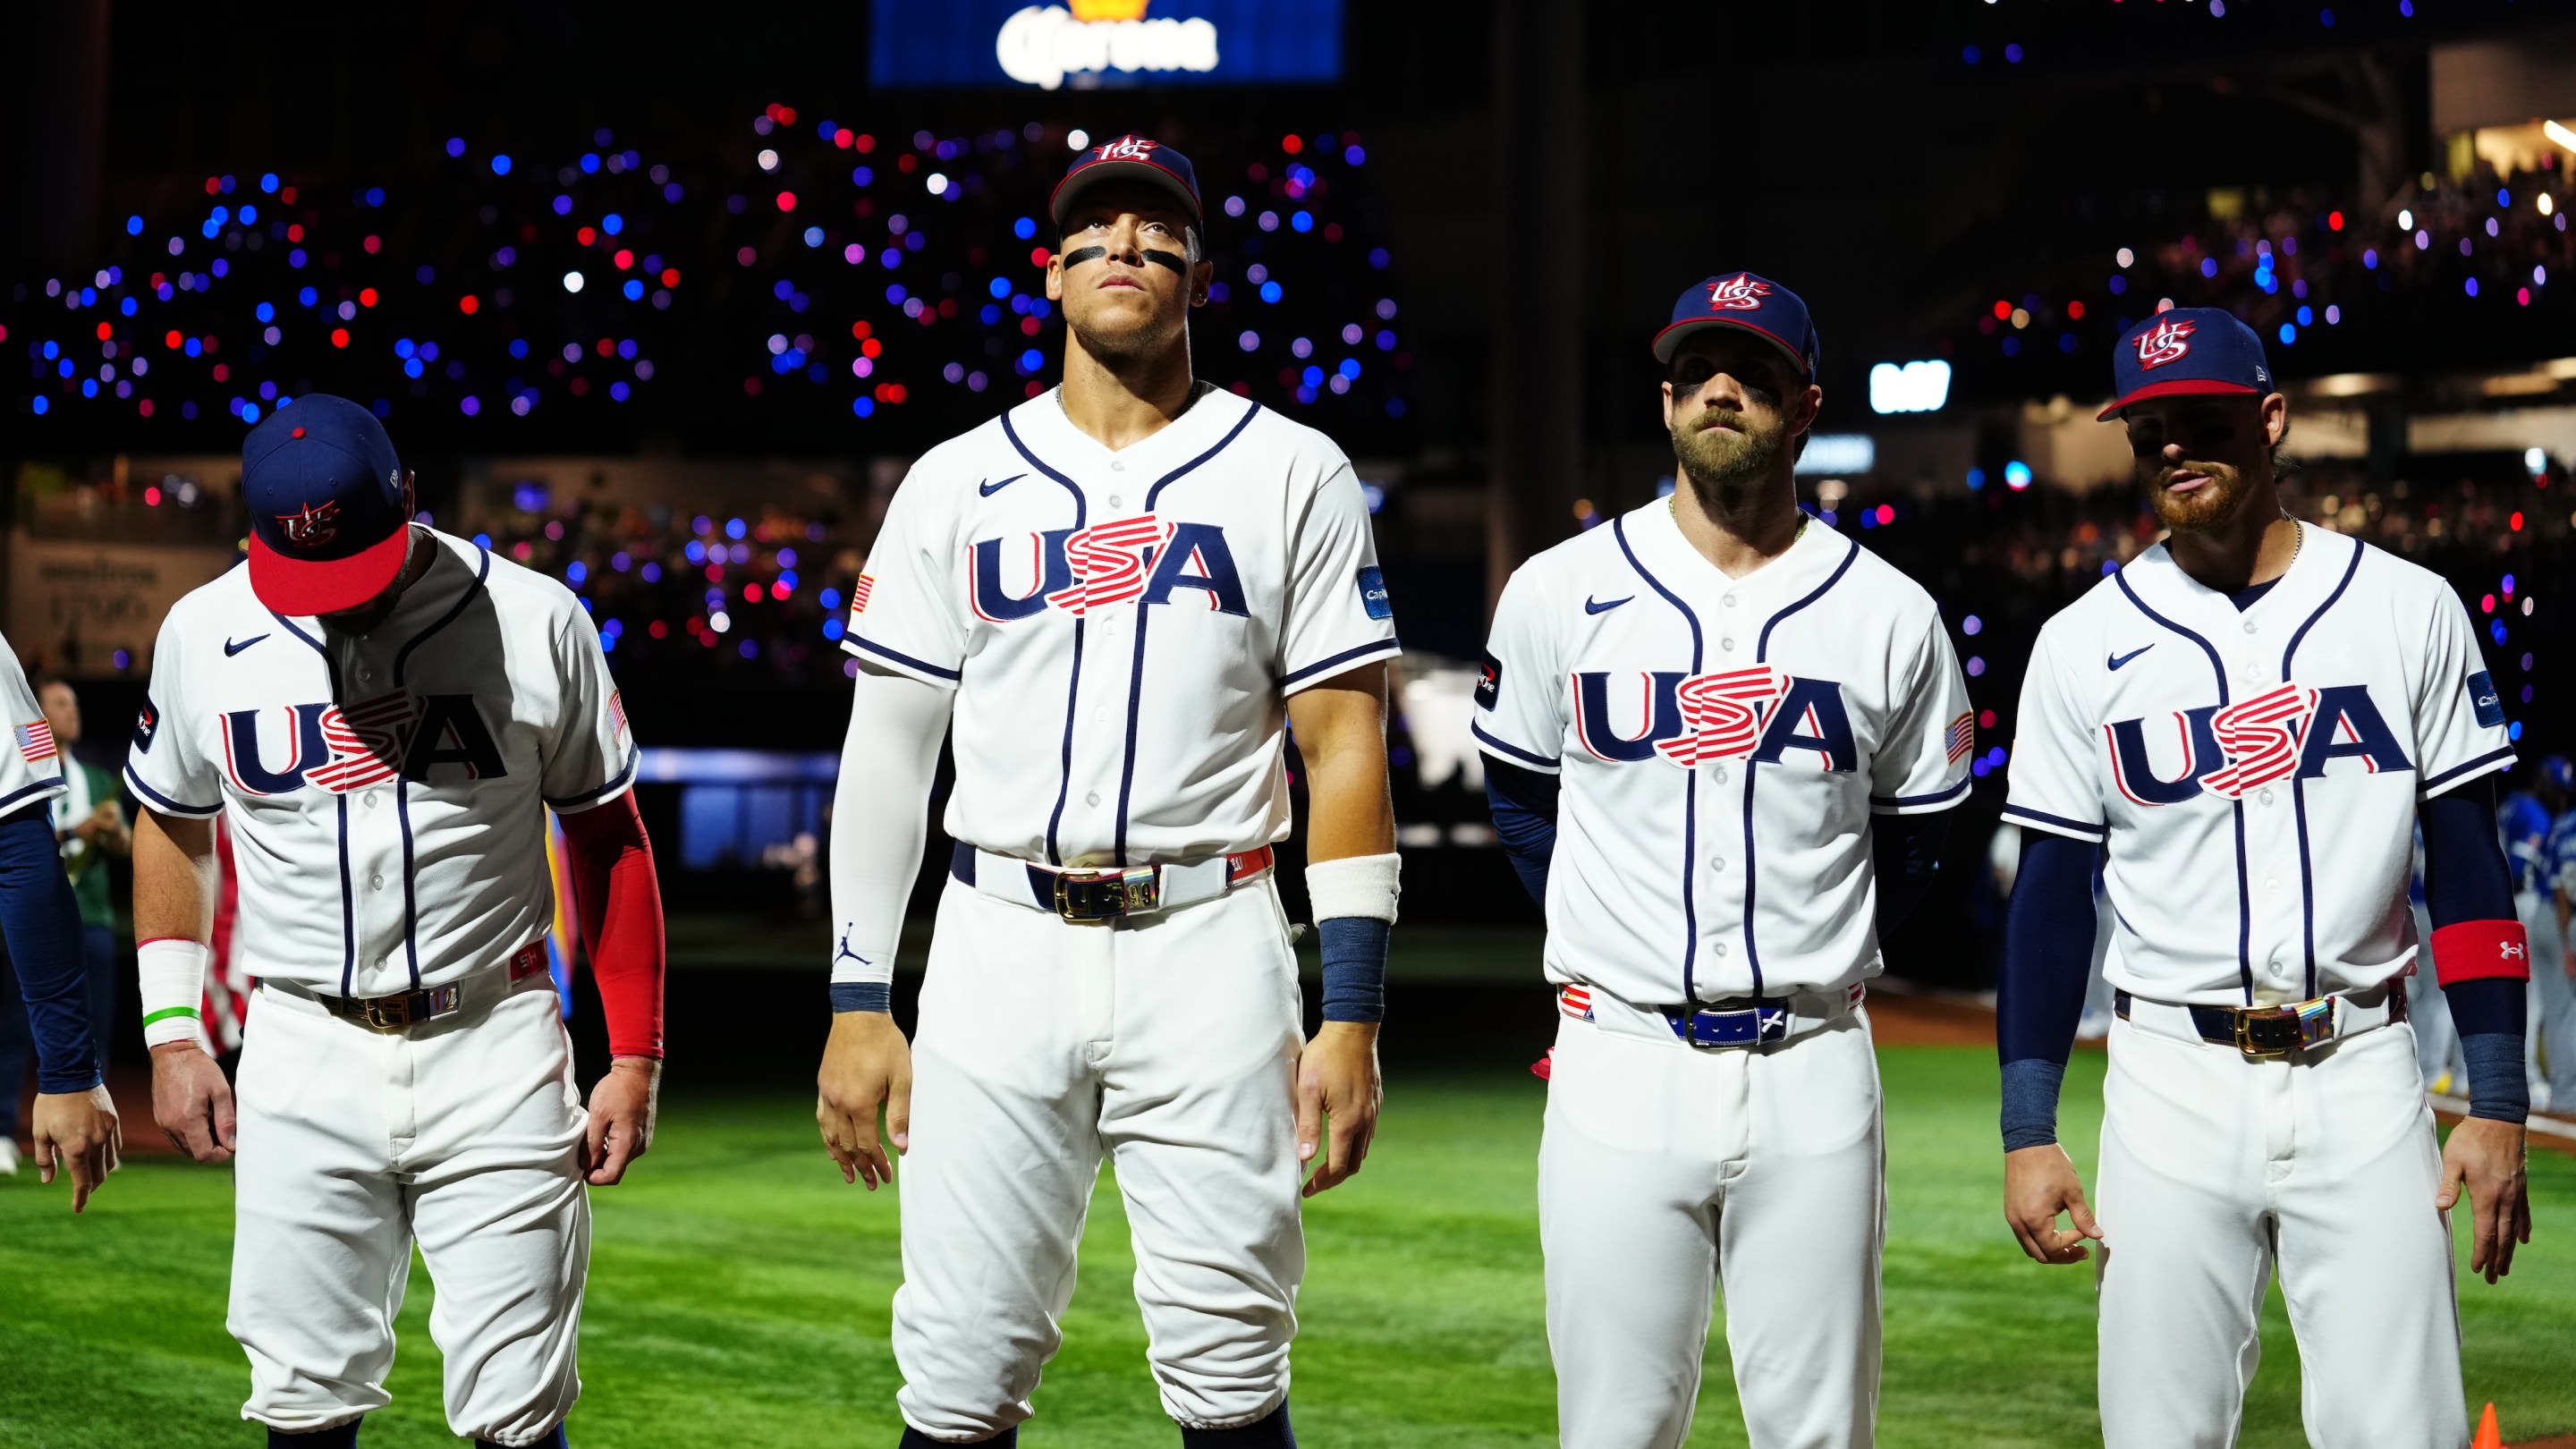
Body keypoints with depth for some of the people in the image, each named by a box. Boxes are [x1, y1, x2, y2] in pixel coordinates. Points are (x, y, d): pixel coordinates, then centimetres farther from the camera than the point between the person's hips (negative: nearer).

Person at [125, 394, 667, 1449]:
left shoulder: (534, 621, -5)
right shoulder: (204, 634, 1)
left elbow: (609, 839, 3)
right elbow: (172, 830, 16)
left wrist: (635, 1058, 0)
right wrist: (172, 1036, 9)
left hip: (495, 1053, -2)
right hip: (303, 1053, 2)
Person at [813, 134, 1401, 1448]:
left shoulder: (1292, 474, 5)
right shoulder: (956, 484, 9)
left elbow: (1346, 750, 1)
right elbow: (887, 749, 9)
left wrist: (1353, 1018, -6)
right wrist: (858, 1005, 3)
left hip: (1208, 951, -1)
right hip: (1000, 946, 1)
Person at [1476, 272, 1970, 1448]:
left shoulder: (1891, 617, 3)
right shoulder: (1561, 593, 2)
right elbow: (1519, 794, 16)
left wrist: (1811, 960, 10)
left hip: (1811, 1073, 0)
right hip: (1620, 1068, 0)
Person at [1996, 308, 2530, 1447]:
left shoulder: (2407, 609, 3)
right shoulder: (2083, 644, 4)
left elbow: (2469, 868, 4)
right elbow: (2050, 895, 5)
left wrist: (2497, 1107, -1)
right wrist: (2027, 1132, -1)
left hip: (2362, 1077, 0)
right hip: (2172, 1085, 0)